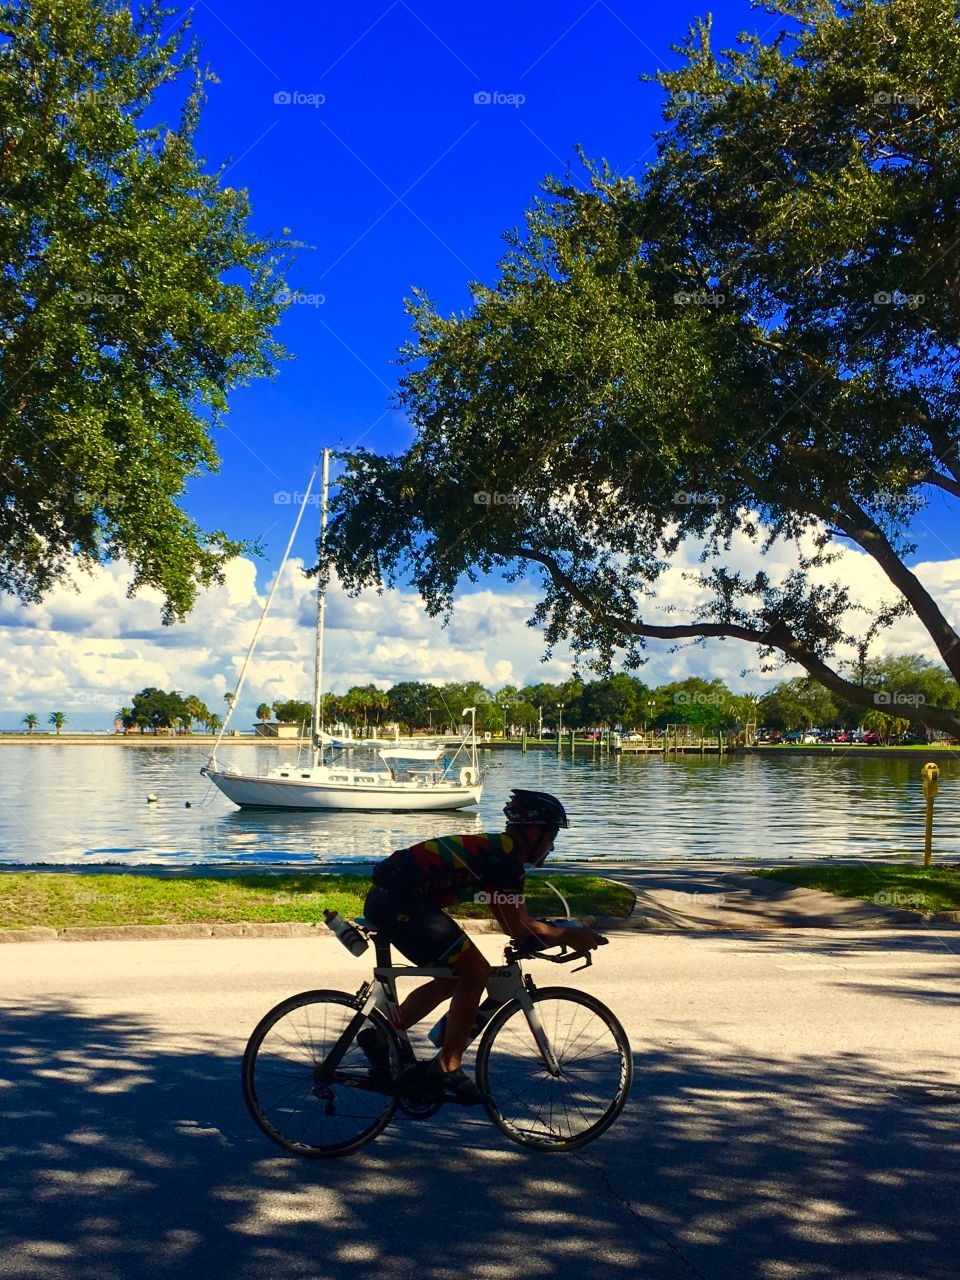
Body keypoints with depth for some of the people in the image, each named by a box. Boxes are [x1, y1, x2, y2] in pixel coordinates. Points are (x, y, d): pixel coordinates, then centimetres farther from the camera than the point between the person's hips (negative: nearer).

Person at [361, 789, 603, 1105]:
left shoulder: (494, 850, 20)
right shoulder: (505, 857, -10)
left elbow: (510, 924, 25)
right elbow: (519, 927, -11)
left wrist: (560, 934, 20)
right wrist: (570, 935, 0)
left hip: (386, 900, 10)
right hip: (400, 904, -10)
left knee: (453, 978, 18)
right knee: (475, 972, -6)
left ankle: (379, 1037, 23)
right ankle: (448, 1067, 1)